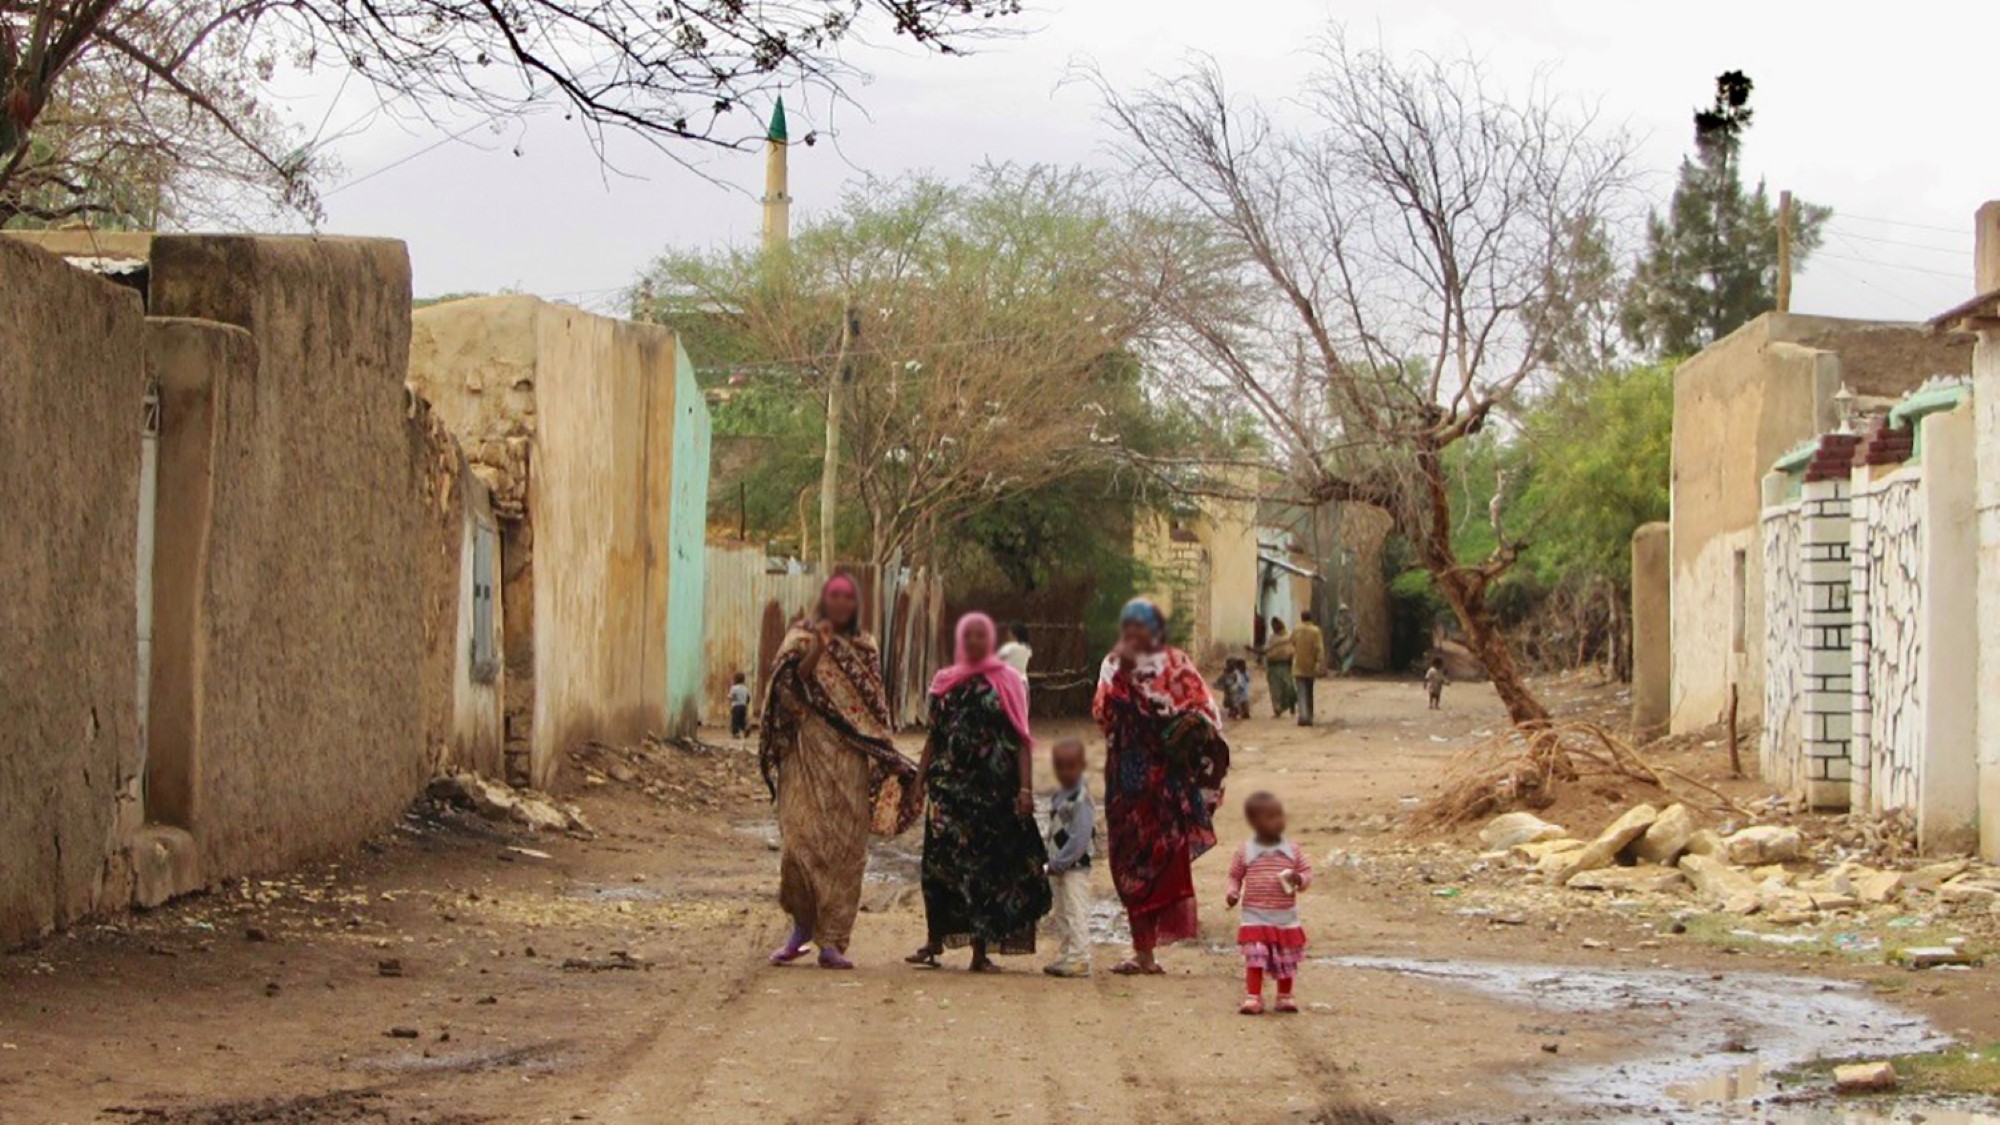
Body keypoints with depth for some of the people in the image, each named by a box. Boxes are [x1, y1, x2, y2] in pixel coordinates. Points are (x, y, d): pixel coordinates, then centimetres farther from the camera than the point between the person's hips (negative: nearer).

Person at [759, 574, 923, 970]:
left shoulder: (865, 648, 14)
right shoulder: (802, 638, 6)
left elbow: (877, 709, 15)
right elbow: (788, 686, -8)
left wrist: (885, 757, 8)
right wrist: (815, 652, -19)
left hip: (851, 759, 2)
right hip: (808, 754, -2)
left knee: (846, 846, -2)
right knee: (802, 837, -10)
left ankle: (832, 940, 1)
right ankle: (803, 925, 10)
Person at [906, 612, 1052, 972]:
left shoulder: (1008, 683, 5)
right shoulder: (946, 684, 12)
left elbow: (1021, 740, 0)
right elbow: (934, 738, 15)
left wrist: (1025, 788, -8)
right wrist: (921, 780, 9)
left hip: (995, 789, -2)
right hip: (952, 784, 2)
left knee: (989, 864, 0)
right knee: (940, 859, -4)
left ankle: (982, 948, 4)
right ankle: (934, 943, 2)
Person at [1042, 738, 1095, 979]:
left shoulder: (1081, 797, -16)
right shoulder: (1059, 795, 13)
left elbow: (1081, 836, -22)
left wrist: (1060, 862, -19)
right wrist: (1053, 862, 13)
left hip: (1075, 866, -10)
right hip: (1058, 866, 10)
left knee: (1076, 912, -9)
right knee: (1062, 914, 15)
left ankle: (1079, 959, -8)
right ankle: (1067, 956, 22)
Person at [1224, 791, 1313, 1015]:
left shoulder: (1292, 850, 1)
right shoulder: (1245, 852, -3)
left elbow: (1307, 872, 6)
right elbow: (1235, 876, 8)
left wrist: (1299, 879, -17)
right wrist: (1233, 893, -10)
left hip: (1286, 918, 2)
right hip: (1255, 918, -2)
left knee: (1286, 960, 9)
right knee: (1255, 958, -11)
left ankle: (1285, 997, 24)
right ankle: (1253, 997, -7)